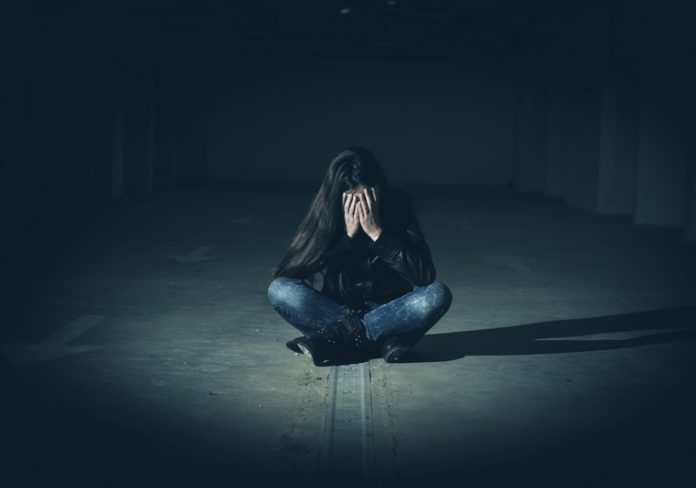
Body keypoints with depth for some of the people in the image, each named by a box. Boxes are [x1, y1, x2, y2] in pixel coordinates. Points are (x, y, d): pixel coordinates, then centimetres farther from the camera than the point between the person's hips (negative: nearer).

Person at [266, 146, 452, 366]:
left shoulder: (398, 205, -11)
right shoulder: (326, 213, -10)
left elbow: (425, 275, -19)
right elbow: (299, 272, -18)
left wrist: (377, 232, -26)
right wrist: (347, 236, -25)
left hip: (389, 312, 0)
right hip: (336, 308, 1)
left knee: (438, 294, -30)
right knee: (279, 289, -23)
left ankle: (337, 338, -27)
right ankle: (382, 339, -28)